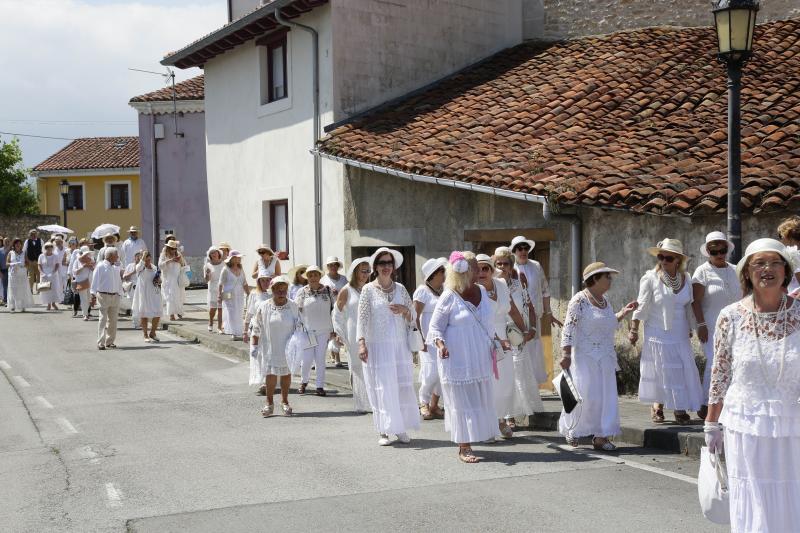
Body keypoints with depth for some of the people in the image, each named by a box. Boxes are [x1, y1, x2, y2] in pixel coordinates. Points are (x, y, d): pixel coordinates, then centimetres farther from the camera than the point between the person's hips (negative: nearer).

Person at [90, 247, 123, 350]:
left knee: (113, 320, 9)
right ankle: (101, 343, -6)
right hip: (103, 295, -6)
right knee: (103, 319, -7)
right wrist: (93, 294, -13)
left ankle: (110, 341, 18)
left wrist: (120, 293, 15)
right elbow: (95, 280, -8)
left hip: (115, 296, 6)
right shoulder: (100, 266, -6)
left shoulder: (116, 268, 13)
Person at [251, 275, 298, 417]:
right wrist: (254, 345, 0)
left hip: (287, 347, 1)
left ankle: (284, 401, 23)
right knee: (270, 374, -4)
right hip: (270, 347, -1)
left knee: (286, 373, 9)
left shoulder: (293, 307, -1)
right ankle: (269, 403, 8)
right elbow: (257, 328, 2)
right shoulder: (263, 307, -4)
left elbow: (299, 326, 7)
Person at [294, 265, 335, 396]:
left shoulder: (327, 291, 5)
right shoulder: (302, 292, 0)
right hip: (307, 330, -1)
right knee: (307, 358, -2)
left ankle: (320, 386, 11)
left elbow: (333, 310, 10)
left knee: (320, 359, 4)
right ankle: (303, 382, 22)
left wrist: (333, 330, 8)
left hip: (324, 330, 1)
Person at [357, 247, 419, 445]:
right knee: (381, 388, -2)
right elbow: (362, 318, -4)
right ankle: (383, 431, 3)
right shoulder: (368, 289, -1)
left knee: (403, 386, 2)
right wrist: (361, 343, -14)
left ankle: (401, 429, 10)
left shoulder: (400, 288, 9)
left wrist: (404, 310, -8)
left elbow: (412, 317, 14)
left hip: (400, 346, 3)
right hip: (377, 346, -3)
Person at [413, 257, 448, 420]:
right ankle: (423, 403, 11)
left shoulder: (444, 290, 14)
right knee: (431, 372, -11)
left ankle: (434, 405, 17)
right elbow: (415, 316, -9)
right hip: (429, 339, -6)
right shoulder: (423, 291, -5)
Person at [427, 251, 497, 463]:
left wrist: (496, 341, 15)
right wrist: (440, 344, -25)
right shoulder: (449, 297, -11)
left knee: (482, 399, 10)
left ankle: (468, 439, 23)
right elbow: (435, 327, -8)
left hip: (481, 358, 6)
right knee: (462, 401, -3)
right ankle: (464, 447, 3)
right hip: (458, 359, -6)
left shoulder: (482, 291, 7)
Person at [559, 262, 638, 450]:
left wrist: (624, 312, 16)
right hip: (585, 358, -7)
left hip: (606, 358, 8)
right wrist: (565, 354, -20)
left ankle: (601, 437, 8)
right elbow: (568, 329, -14)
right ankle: (570, 428, 18)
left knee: (607, 396, 3)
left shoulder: (605, 300, 12)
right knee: (587, 396, -6)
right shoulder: (579, 300, -11)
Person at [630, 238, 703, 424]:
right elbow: (642, 306, -6)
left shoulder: (685, 279, 2)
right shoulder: (650, 278, -10)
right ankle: (657, 406, 16)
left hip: (679, 336, 4)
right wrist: (634, 329, -5)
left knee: (683, 371, 1)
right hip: (658, 335, -3)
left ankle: (680, 408, 8)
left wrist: (689, 328, 18)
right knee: (660, 372, 2)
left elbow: (688, 307, 13)